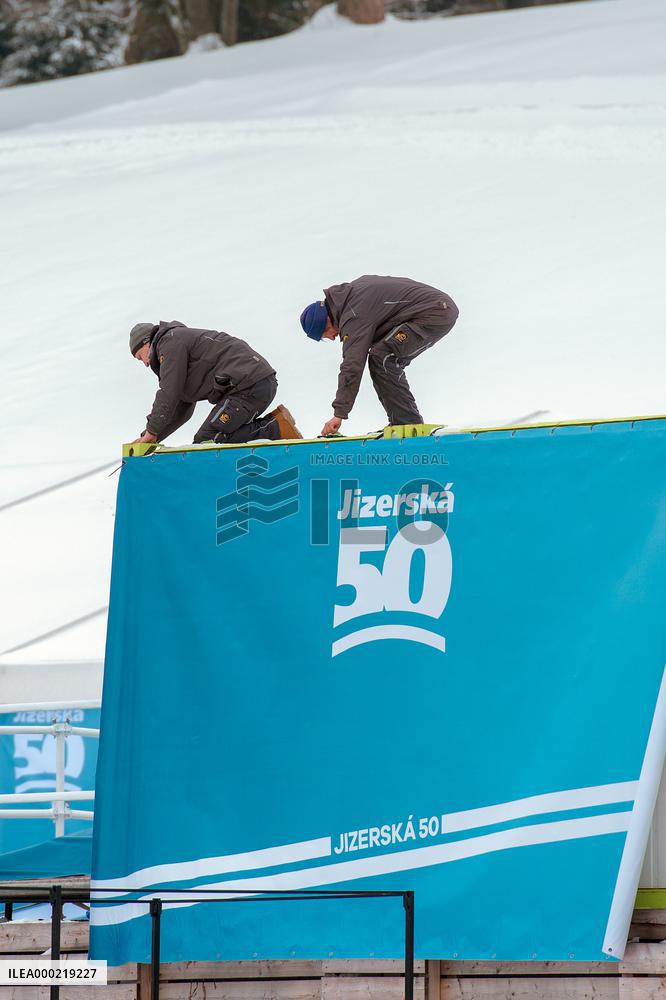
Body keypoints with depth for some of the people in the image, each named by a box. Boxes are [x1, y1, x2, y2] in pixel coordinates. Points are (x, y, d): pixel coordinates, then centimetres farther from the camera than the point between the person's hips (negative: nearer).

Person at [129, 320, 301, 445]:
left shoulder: (170, 341, 1)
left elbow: (169, 393, -6)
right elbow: (181, 411, 32)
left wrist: (152, 431, 2)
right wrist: (148, 438, 26)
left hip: (248, 386, -10)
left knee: (204, 443, -13)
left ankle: (278, 430, -18)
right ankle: (273, 423, 2)